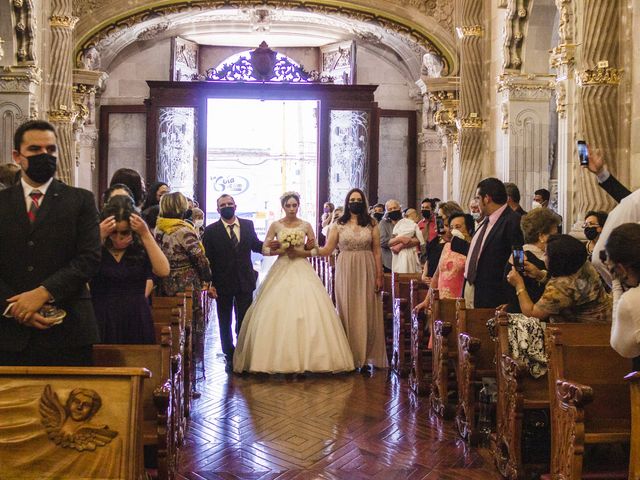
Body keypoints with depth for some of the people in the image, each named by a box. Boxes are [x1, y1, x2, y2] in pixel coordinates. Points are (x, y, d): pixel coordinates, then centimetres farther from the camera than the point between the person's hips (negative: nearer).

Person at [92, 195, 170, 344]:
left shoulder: (141, 249, 1)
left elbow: (163, 271, -16)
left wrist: (146, 234, -17)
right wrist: (99, 238, -21)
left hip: (137, 323, 1)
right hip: (103, 323, -1)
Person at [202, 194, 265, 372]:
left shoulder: (248, 225, 4)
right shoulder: (211, 230, -4)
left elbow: (256, 245, 13)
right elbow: (206, 259, -5)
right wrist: (209, 283, -11)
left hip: (245, 283, 1)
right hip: (222, 284, -1)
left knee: (244, 322, 6)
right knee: (225, 323, 11)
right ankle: (230, 358, 24)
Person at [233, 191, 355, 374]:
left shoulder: (306, 225, 7)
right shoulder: (275, 225, 5)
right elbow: (265, 250, 5)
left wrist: (299, 251, -6)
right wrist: (281, 250, -9)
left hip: (302, 270, 0)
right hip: (281, 270, 0)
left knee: (307, 311, -10)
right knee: (277, 313, -8)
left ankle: (305, 357, -4)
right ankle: (279, 359, -1)